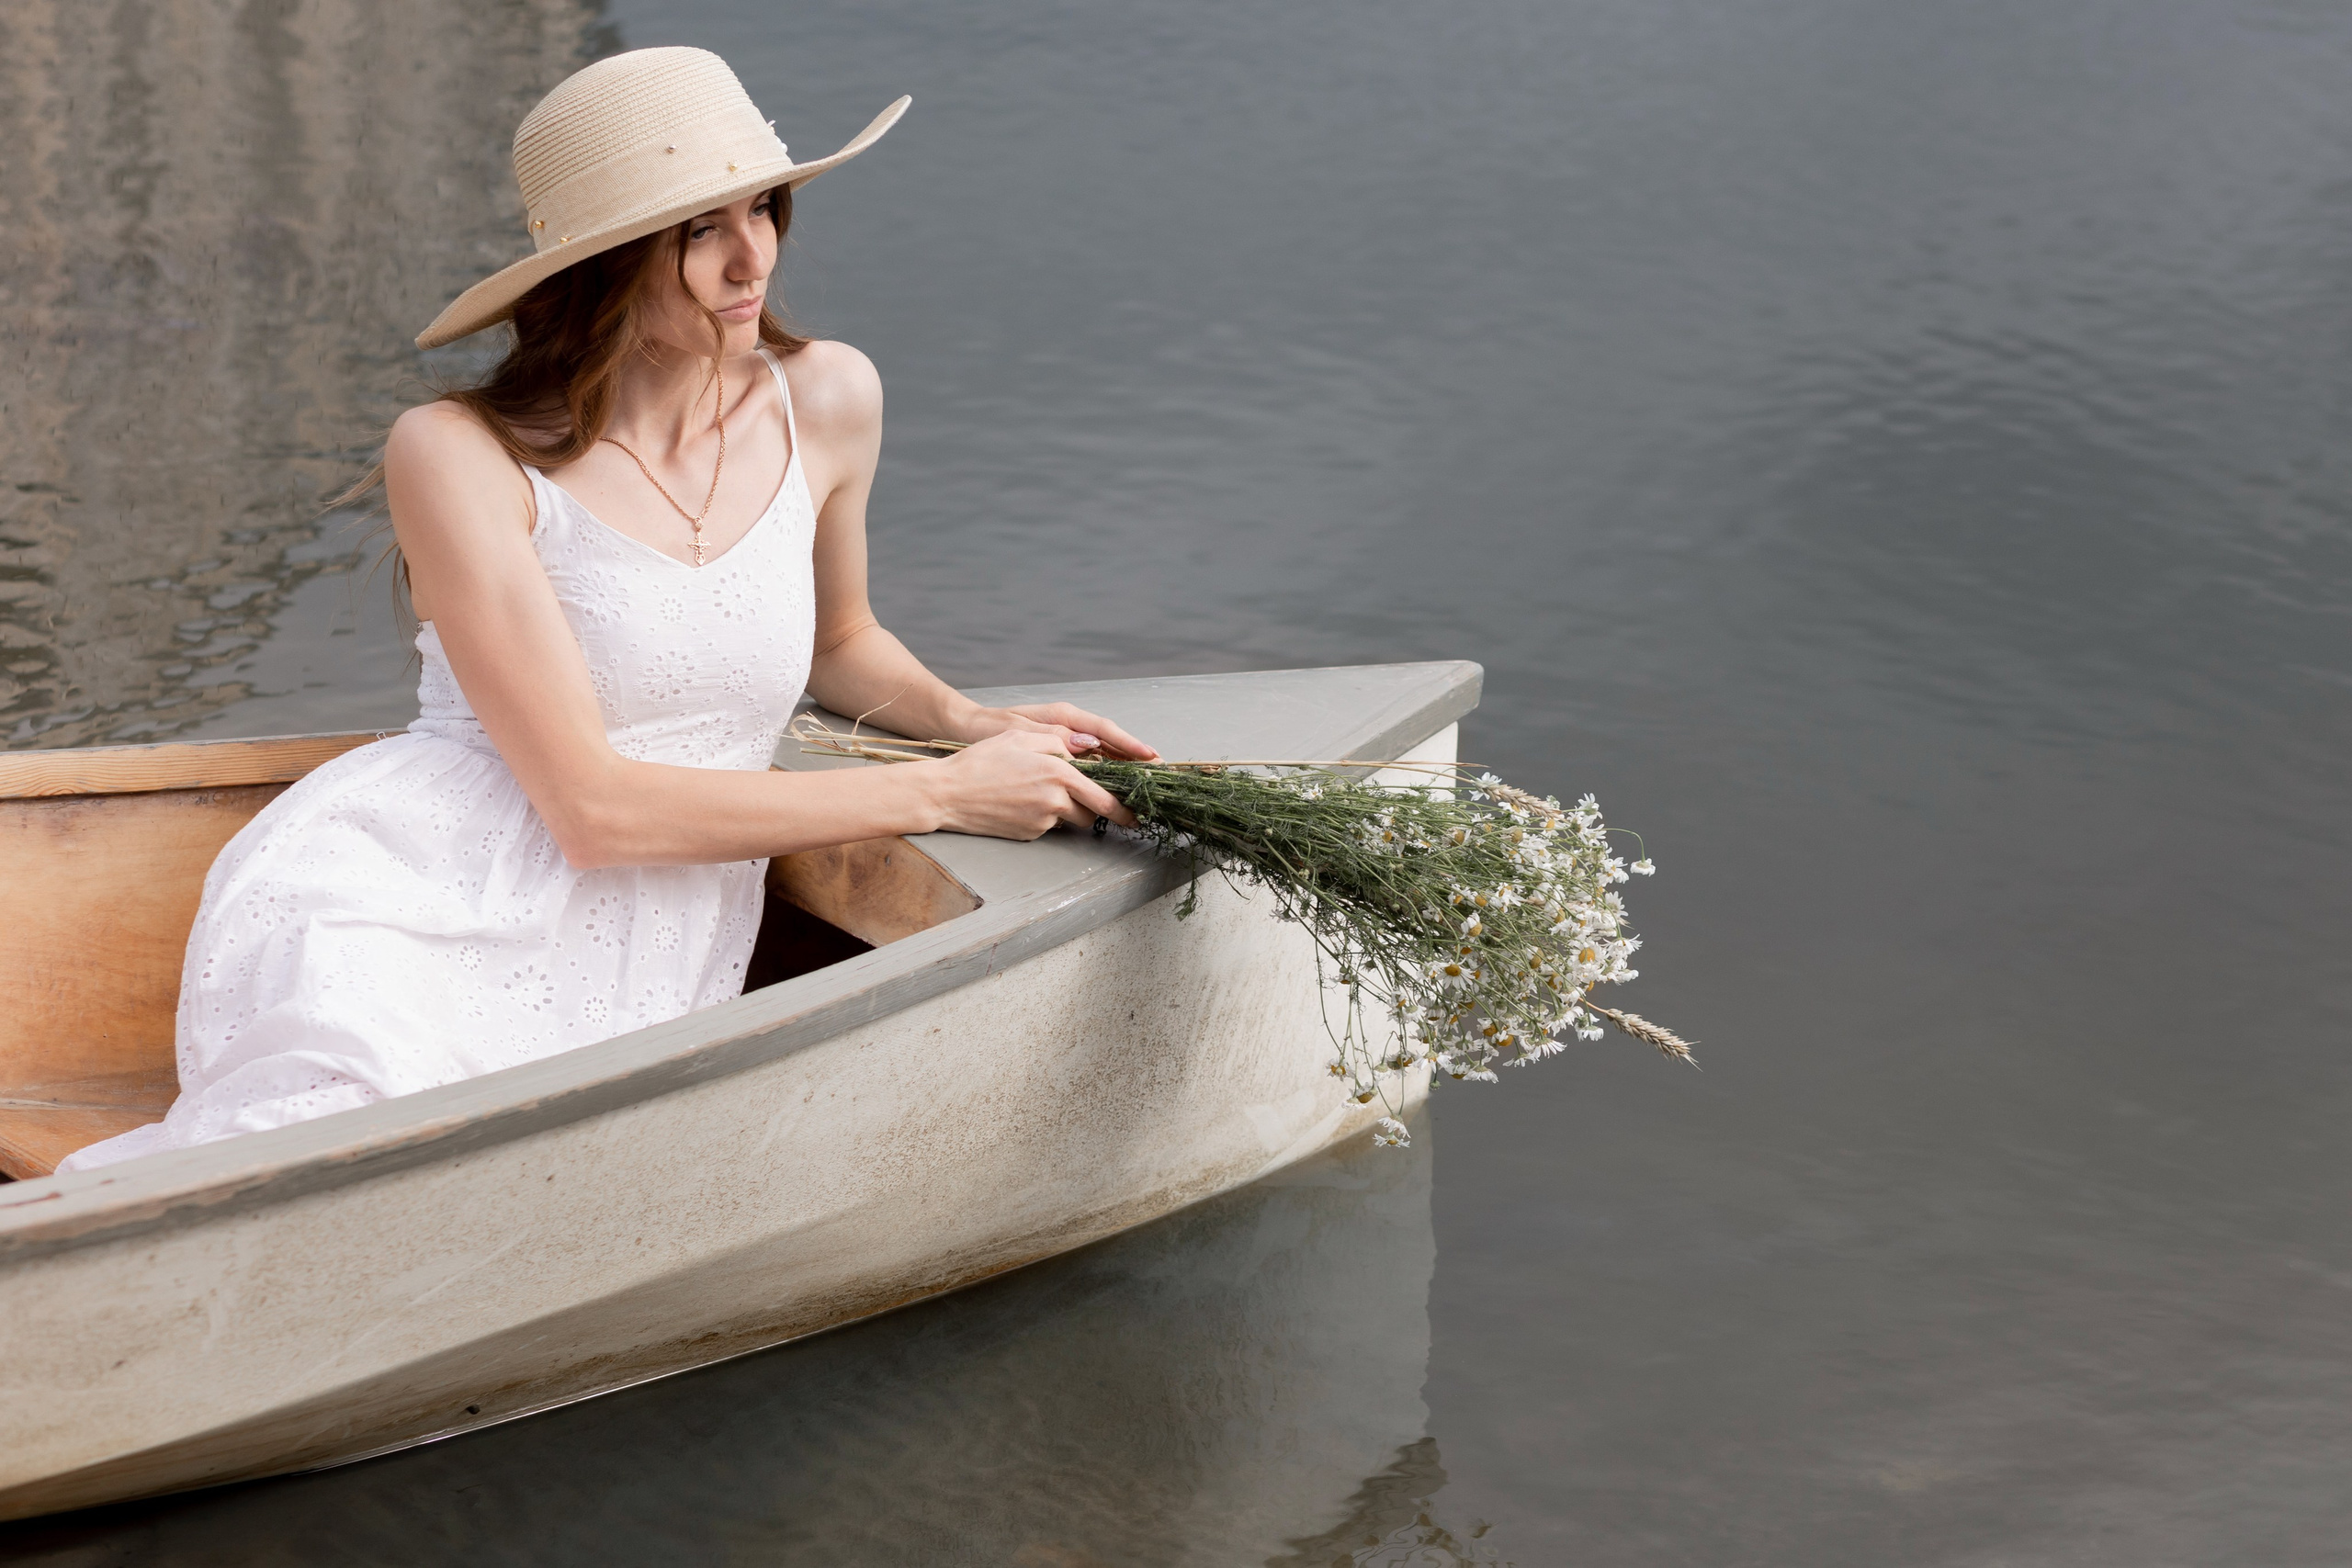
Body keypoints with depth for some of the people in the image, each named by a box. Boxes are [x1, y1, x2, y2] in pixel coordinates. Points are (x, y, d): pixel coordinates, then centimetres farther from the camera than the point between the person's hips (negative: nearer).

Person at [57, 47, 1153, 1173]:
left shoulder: (824, 401, 9)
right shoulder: (459, 458, -6)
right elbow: (592, 804, -12)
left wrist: (967, 724, 9)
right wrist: (938, 795, -10)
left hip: (628, 984, 4)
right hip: (395, 913, -4)